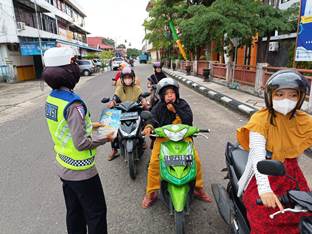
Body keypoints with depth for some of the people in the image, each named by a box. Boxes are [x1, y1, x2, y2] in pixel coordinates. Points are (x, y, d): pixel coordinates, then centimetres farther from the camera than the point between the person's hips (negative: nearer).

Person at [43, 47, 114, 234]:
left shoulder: (51, 98, 0)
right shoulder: (73, 104, -27)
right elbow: (81, 144, -28)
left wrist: (89, 125, 10)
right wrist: (105, 138, -13)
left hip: (64, 167, 8)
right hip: (80, 170, -8)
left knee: (74, 212, 24)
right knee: (96, 212, 11)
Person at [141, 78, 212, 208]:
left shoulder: (182, 104, 4)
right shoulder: (158, 107, 3)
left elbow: (189, 120, -8)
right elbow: (154, 120, -9)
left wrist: (175, 110, -15)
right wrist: (149, 126, -32)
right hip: (163, 137, 0)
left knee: (196, 160, -10)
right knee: (154, 162, -16)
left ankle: (198, 188, 15)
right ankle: (151, 193, 3)